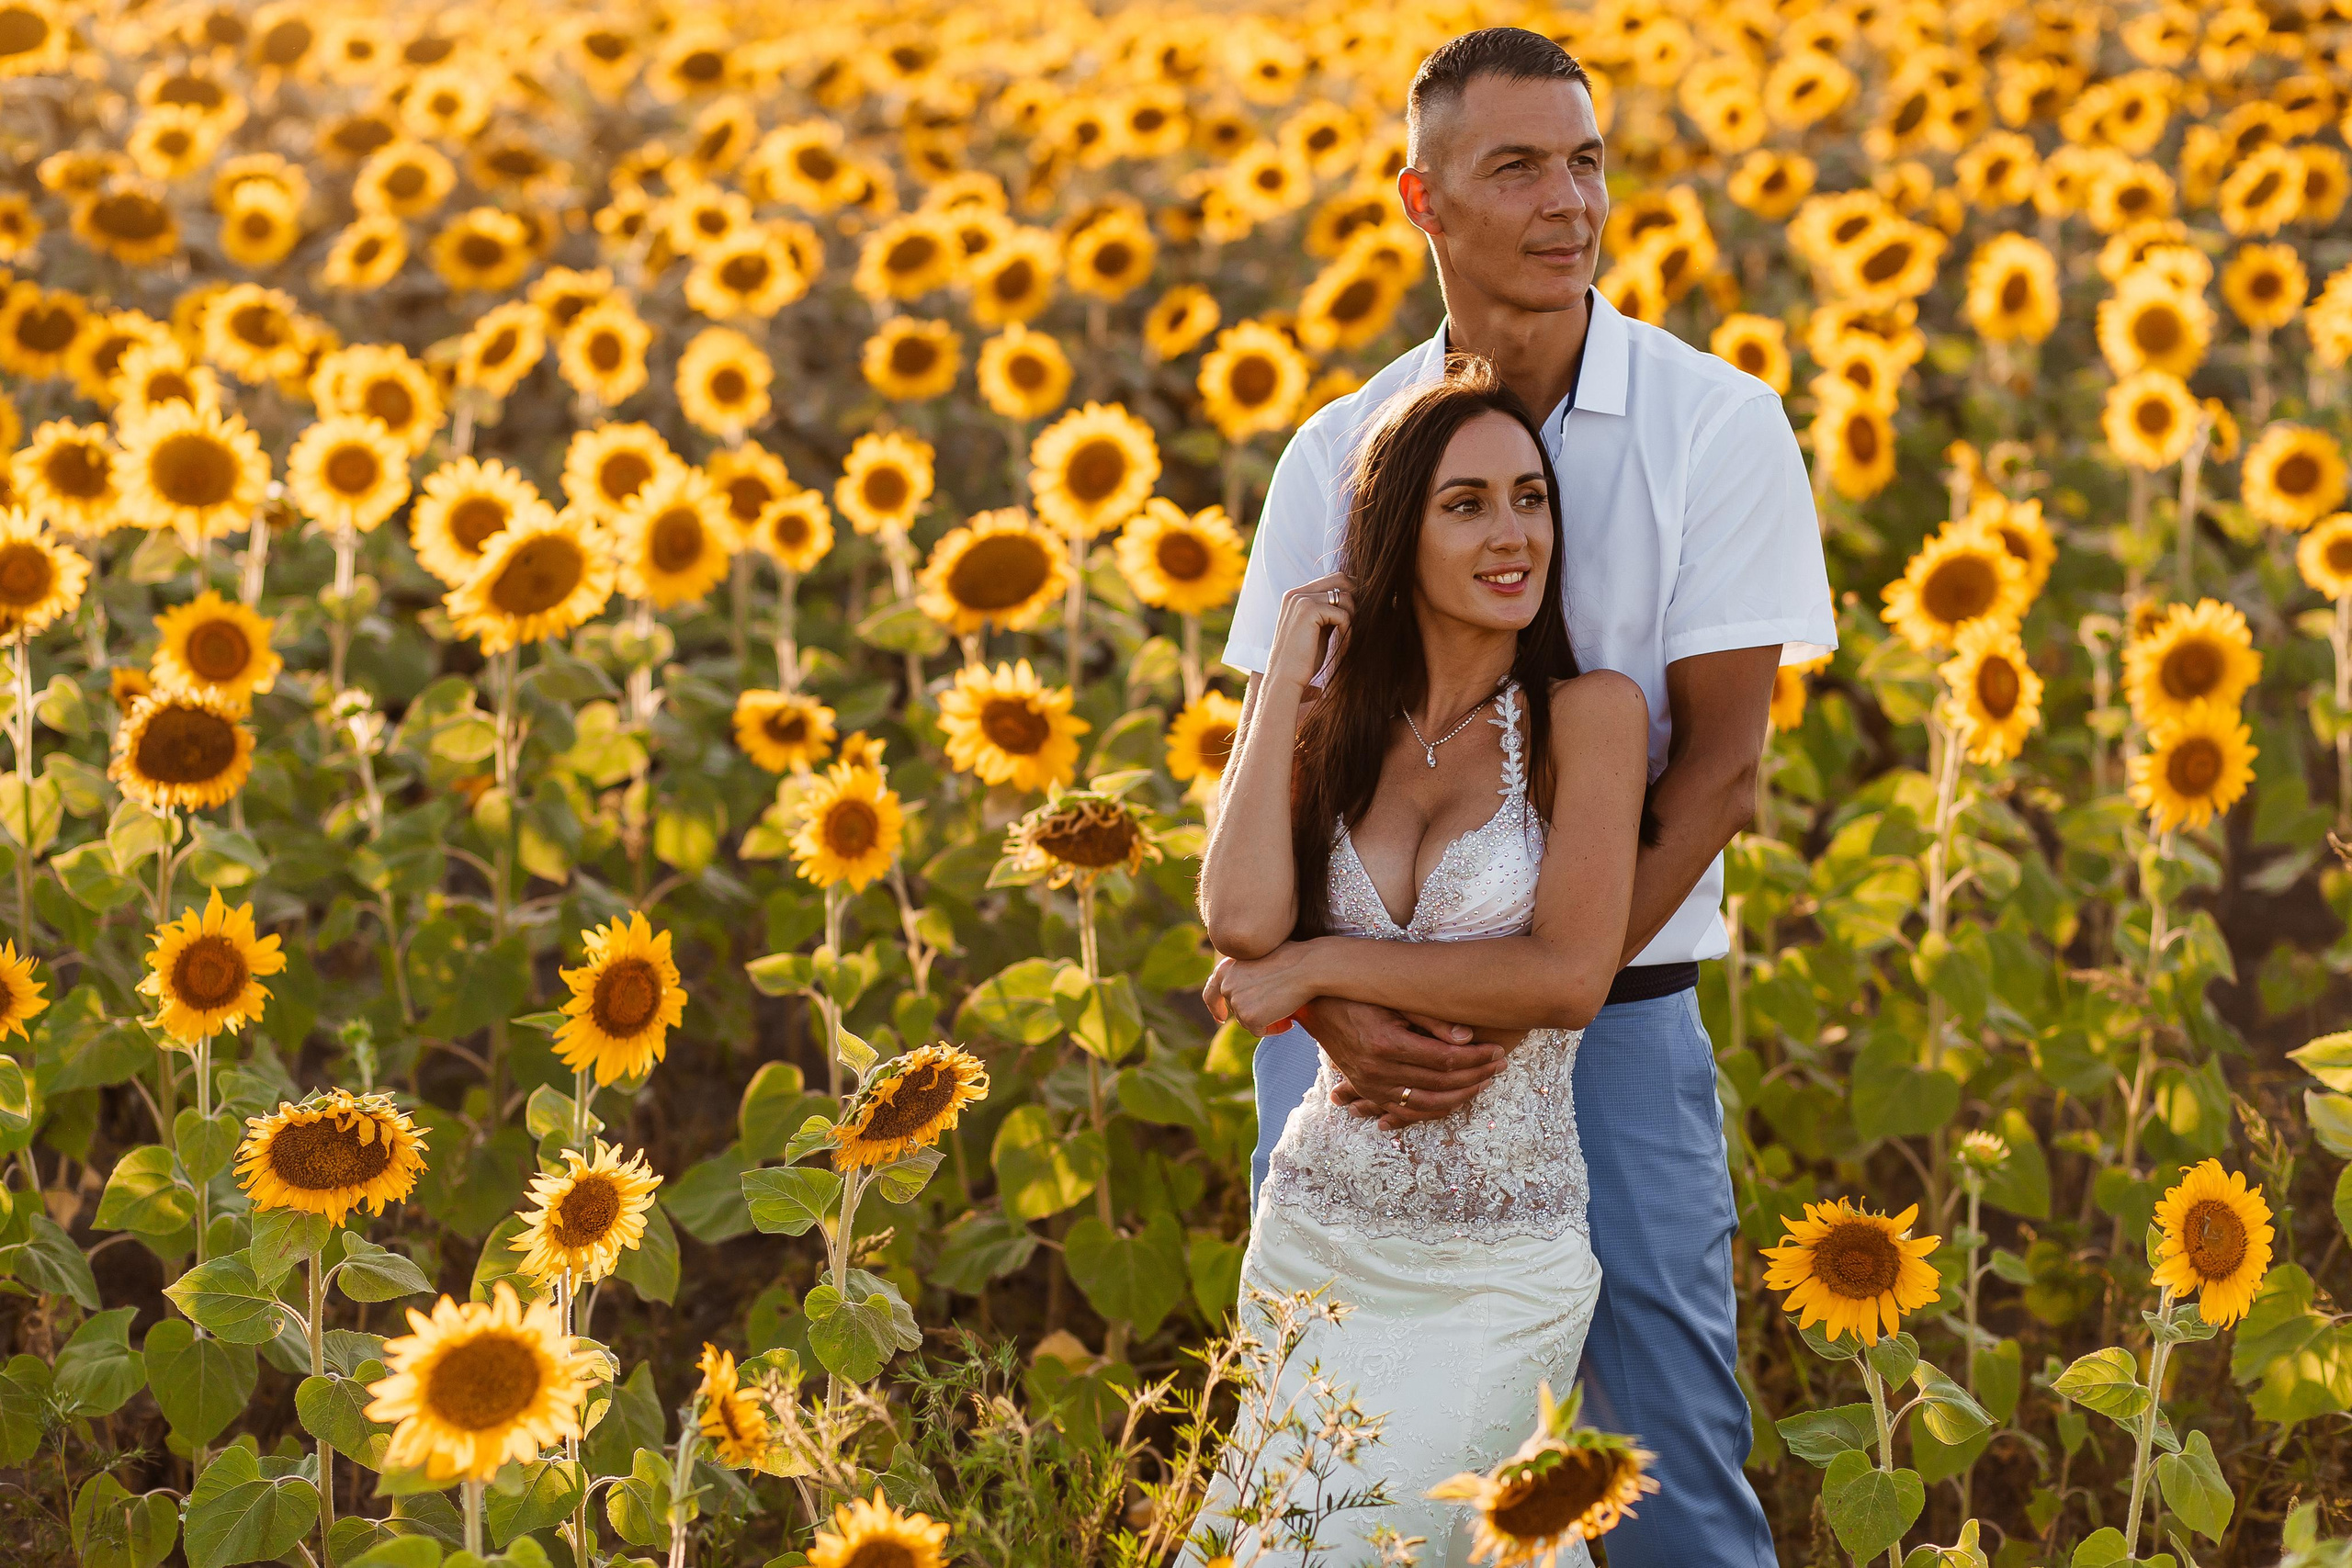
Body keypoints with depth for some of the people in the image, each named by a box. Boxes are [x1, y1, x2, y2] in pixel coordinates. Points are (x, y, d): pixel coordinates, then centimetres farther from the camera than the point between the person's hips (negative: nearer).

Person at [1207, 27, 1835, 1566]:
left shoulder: (1717, 426, -7)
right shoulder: (1340, 453, 1)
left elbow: (1721, 761, -10)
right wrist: (1322, 1002, -19)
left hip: (1612, 1005, -2)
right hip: (1363, 1010, 2)